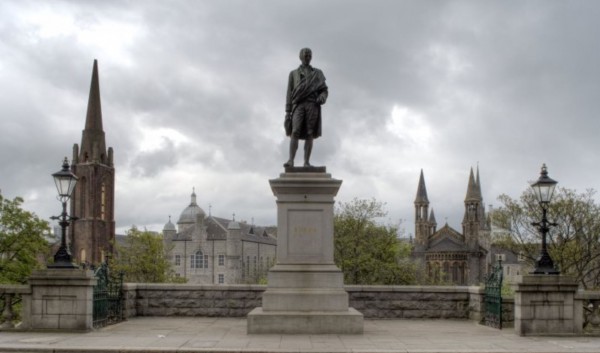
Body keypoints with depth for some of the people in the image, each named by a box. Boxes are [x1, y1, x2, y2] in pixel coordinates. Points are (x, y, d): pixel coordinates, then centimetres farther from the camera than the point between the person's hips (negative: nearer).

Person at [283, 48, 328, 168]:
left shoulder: (318, 73, 20)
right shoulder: (293, 74, 19)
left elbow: (324, 90, 13)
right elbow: (289, 93, 12)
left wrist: (322, 97, -12)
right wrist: (287, 111, 1)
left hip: (313, 105, 0)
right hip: (298, 105, 0)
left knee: (309, 134, -8)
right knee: (295, 132, -17)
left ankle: (306, 162, -10)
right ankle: (291, 160, -26)